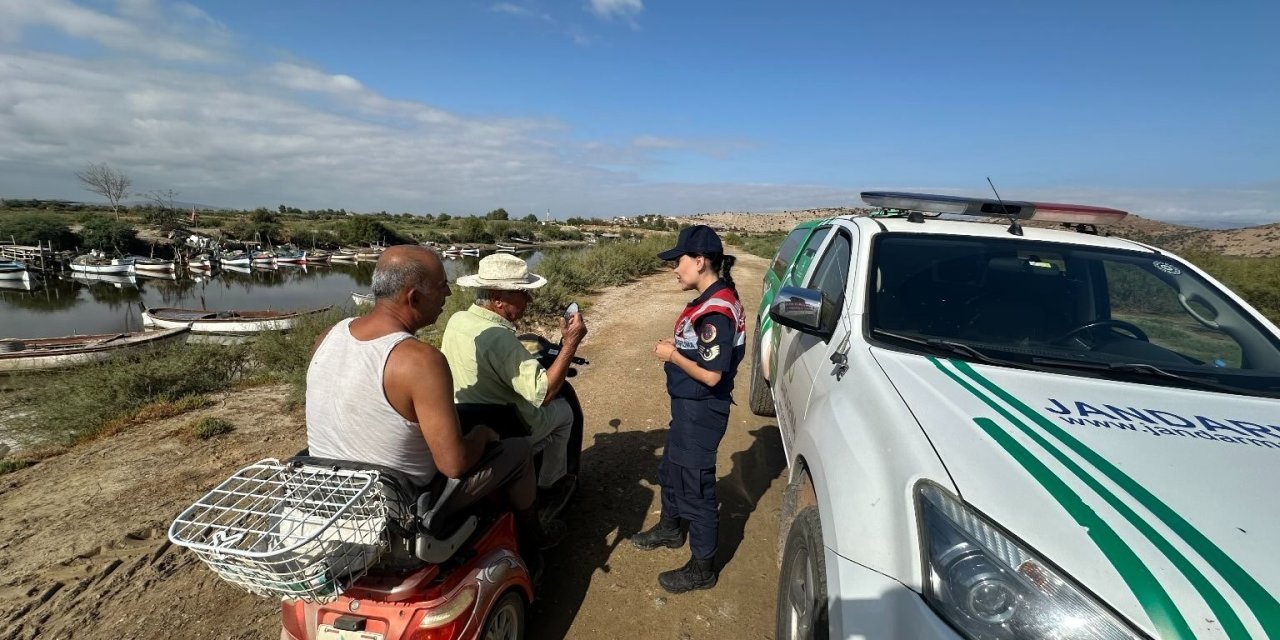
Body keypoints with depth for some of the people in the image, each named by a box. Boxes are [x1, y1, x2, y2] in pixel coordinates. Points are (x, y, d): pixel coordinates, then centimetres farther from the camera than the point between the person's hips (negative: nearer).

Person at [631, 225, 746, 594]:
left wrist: (673, 355, -16)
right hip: (688, 407, 10)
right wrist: (676, 347, -1)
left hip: (702, 411, -10)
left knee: (695, 487, 5)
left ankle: (702, 568, 23)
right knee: (671, 470, 26)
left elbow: (711, 374, -27)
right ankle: (670, 528, 49)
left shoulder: (717, 311, -26)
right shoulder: (710, 300, 5)